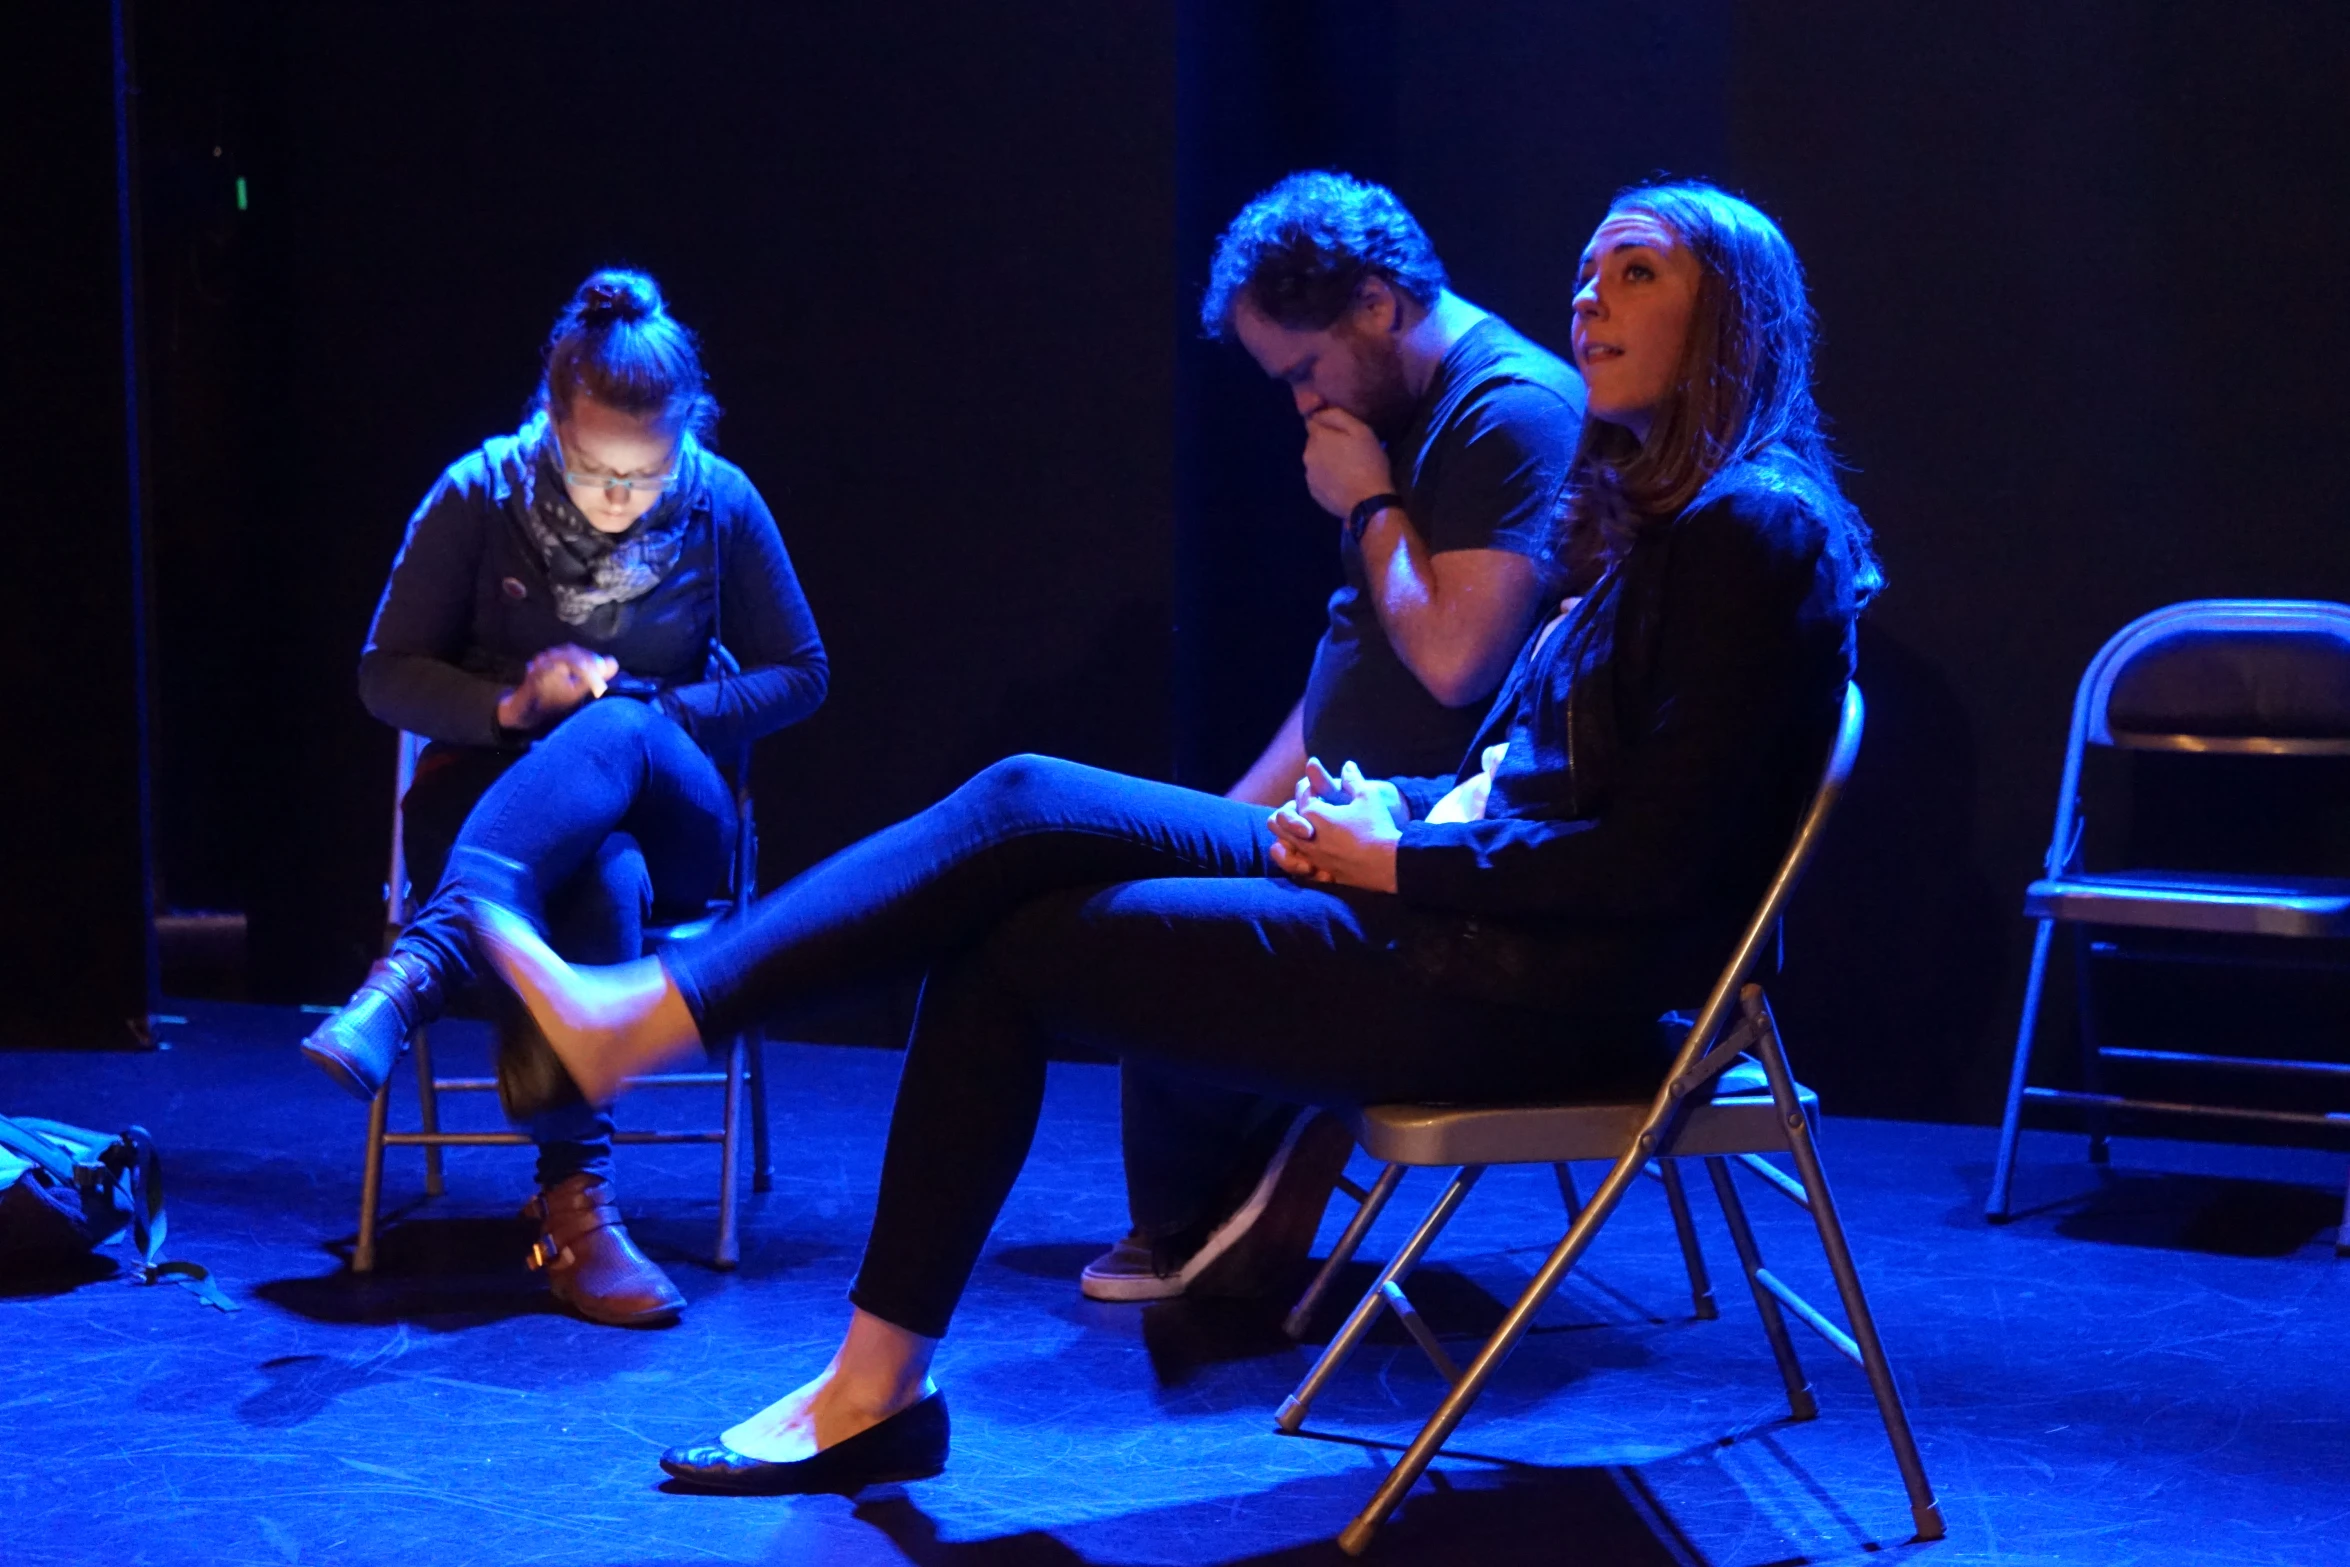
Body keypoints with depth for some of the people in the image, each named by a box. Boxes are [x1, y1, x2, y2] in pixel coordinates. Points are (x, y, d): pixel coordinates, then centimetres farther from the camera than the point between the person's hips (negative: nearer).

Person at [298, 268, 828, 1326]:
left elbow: (798, 673, 7)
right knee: (597, 877, -39)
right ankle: (575, 1205, -43)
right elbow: (386, 674, 2)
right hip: (490, 802, 0)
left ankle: (416, 972, -54)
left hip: (666, 818, 1)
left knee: (615, 730, -39)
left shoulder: (722, 504, -2)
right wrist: (512, 703, -18)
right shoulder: (480, 494, -4)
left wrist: (655, 713, -10)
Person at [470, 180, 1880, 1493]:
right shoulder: (1652, 515, 17)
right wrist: (1411, 805, 2)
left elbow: (1658, 859, -20)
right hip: (1475, 912, 9)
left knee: (1011, 949, -6)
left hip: (1534, 994, -9)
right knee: (1031, 806, -6)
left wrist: (1406, 857, -13)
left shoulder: (1753, 529, -13)